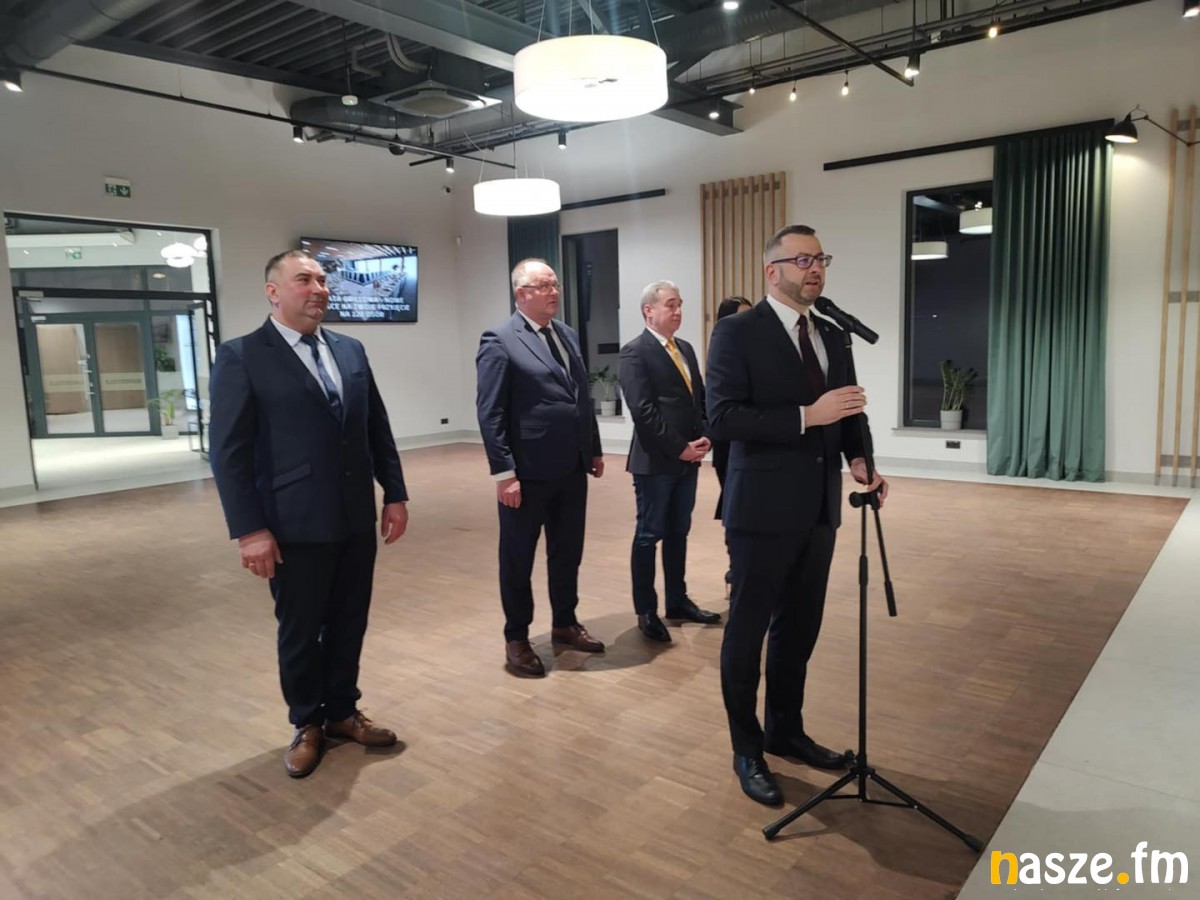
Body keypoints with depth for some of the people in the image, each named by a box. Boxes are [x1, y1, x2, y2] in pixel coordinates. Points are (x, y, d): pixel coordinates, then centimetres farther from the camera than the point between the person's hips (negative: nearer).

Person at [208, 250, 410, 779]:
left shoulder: (351, 351, 9)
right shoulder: (241, 357, -8)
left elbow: (378, 429, 11)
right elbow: (229, 452, -11)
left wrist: (395, 494, 7)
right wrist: (250, 530, -15)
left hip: (356, 518, 5)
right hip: (294, 525, -4)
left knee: (349, 624, 15)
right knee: (300, 631, 11)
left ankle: (342, 712, 35)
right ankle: (306, 724, 32)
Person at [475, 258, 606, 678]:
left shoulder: (569, 335, 11)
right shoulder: (499, 341, -10)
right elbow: (490, 413, -14)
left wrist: (594, 450, 15)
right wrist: (503, 472, -18)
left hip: (571, 469, 7)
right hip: (528, 473, -6)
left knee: (567, 552, 18)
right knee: (518, 558, 9)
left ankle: (565, 624, 36)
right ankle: (516, 638, 24)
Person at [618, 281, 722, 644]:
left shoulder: (686, 349, 14)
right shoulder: (635, 352, -11)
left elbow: (700, 397, 16)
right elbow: (643, 411, -18)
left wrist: (703, 437, -1)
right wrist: (678, 448, -16)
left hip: (688, 458, 7)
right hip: (655, 461, -7)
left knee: (678, 533, 15)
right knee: (649, 535, 2)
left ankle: (678, 601, 26)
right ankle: (646, 612, 12)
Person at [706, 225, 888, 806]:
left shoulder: (832, 336, 12)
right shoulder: (737, 333, -9)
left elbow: (846, 412, 13)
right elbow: (722, 418, -19)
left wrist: (859, 458, -8)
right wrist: (807, 416, -24)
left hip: (818, 509, 7)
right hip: (763, 509, -7)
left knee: (800, 628, 18)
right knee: (748, 632, 7)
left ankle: (785, 730, 37)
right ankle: (747, 752, 24)